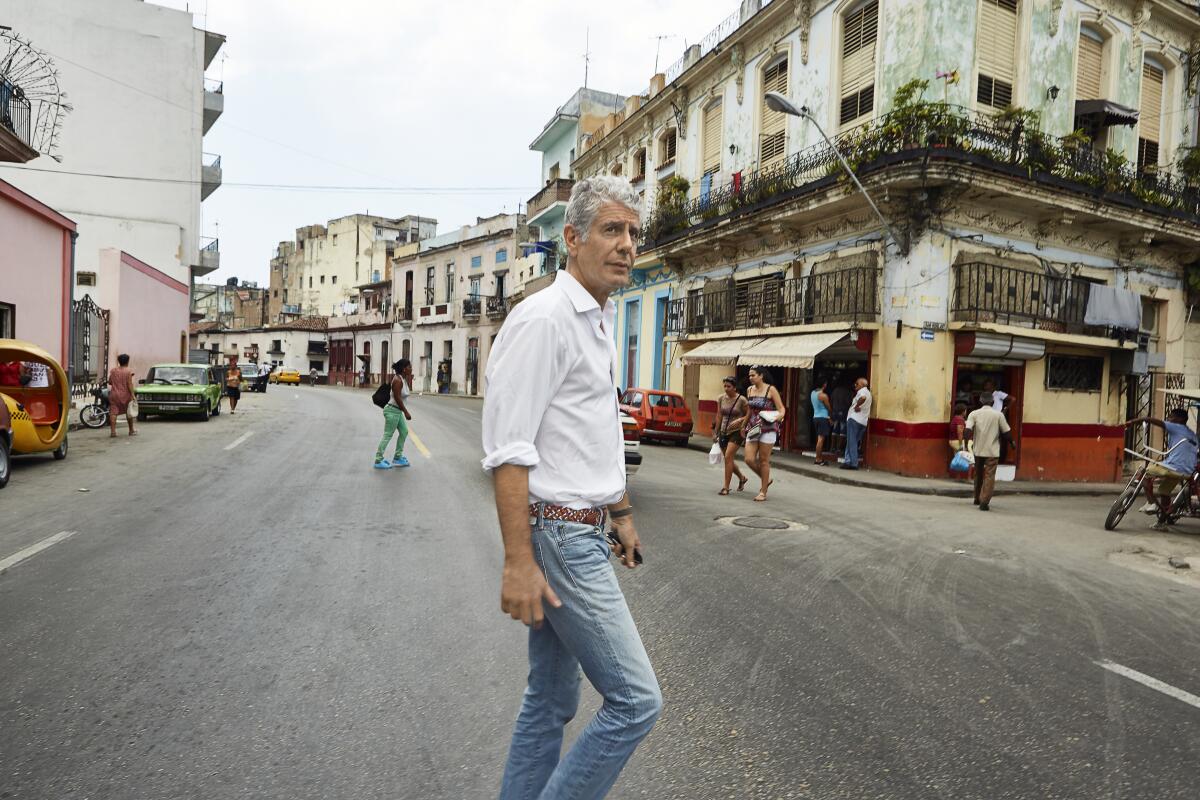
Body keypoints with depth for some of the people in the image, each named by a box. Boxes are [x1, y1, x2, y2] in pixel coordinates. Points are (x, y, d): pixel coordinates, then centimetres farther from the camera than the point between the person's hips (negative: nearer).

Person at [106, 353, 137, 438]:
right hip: (125, 395, -2)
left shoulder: (113, 370, 5)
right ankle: (131, 431, 20)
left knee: (113, 413, -1)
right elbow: (129, 384, -13)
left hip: (114, 395, 3)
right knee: (129, 413, 11)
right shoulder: (128, 371, -7)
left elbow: (110, 382, 8)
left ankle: (112, 431, -10)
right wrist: (132, 395, -12)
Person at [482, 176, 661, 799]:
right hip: (557, 537, -9)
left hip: (582, 532, 9)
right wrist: (518, 562, -22)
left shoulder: (601, 321, 15)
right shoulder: (543, 319, -15)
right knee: (635, 700, -3)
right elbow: (508, 450, -20)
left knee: (551, 698, 18)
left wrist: (621, 513, 24)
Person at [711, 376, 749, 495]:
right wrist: (715, 432, 10)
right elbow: (719, 416, 9)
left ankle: (726, 487, -8)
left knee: (728, 457, -16)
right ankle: (742, 478, 40)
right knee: (729, 459, 13)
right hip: (724, 432, 5)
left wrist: (740, 420, -21)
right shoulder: (721, 398, 3)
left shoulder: (741, 400, -11)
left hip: (736, 432, -5)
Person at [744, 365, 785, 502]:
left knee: (764, 460, -1)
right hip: (753, 428, 5)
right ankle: (766, 479, 24)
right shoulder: (749, 390, 9)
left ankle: (763, 492, 11)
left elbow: (781, 409, -7)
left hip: (768, 429, -5)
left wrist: (779, 416, -28)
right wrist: (744, 425, 25)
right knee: (749, 459, -3)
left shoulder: (771, 390, -6)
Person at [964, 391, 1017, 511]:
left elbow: (967, 430, -15)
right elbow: (1006, 433, 2)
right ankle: (984, 502, -13)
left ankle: (977, 499, 32)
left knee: (978, 475, 19)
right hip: (992, 451, -2)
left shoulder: (974, 414, -1)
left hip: (978, 450, 2)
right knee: (989, 477, -2)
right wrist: (1012, 443, 18)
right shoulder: (998, 415, -3)